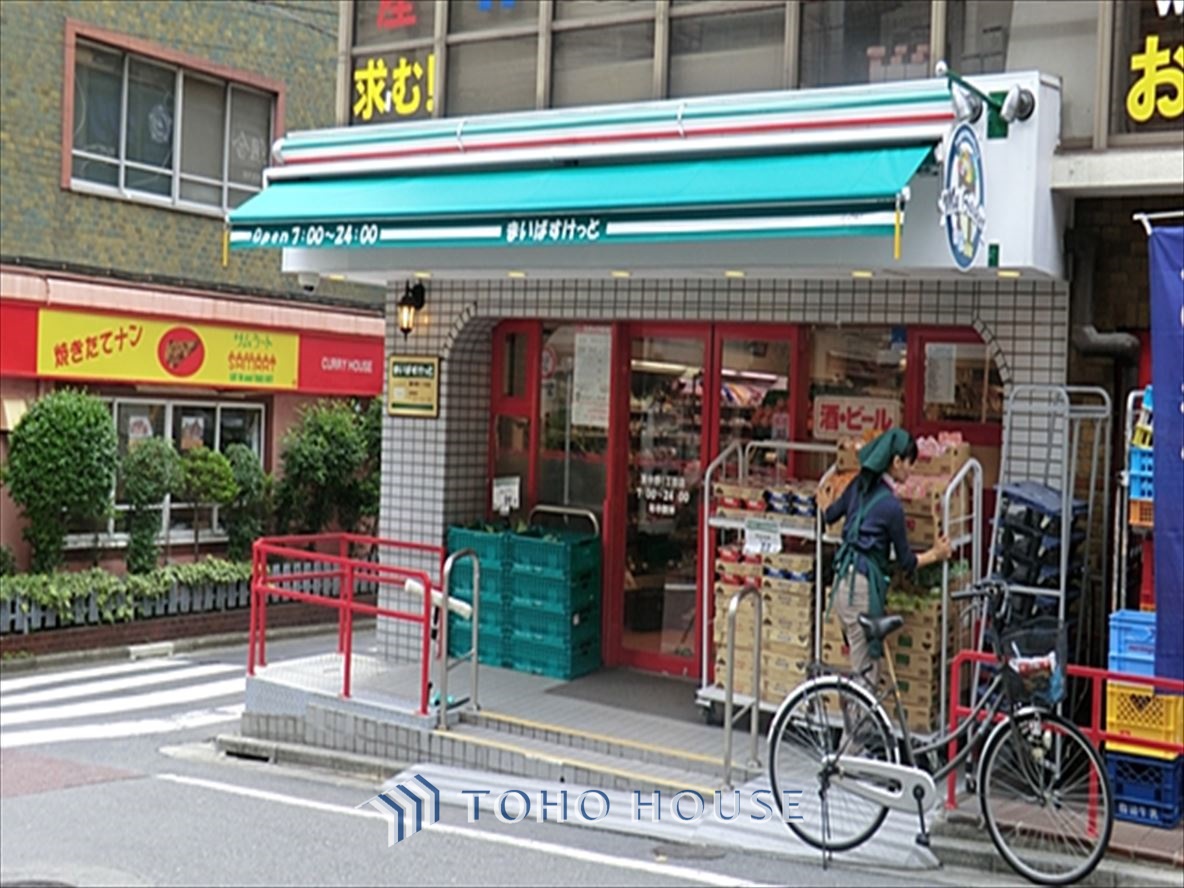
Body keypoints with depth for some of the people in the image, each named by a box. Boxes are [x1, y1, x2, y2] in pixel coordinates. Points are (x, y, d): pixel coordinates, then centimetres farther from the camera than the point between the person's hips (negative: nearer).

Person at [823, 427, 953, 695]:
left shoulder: (859, 486, 6)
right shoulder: (891, 505, -14)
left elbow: (829, 515, 24)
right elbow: (906, 560, -3)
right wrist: (935, 554, 14)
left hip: (844, 579, 8)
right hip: (863, 585, -8)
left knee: (863, 668, 15)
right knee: (865, 675, -2)